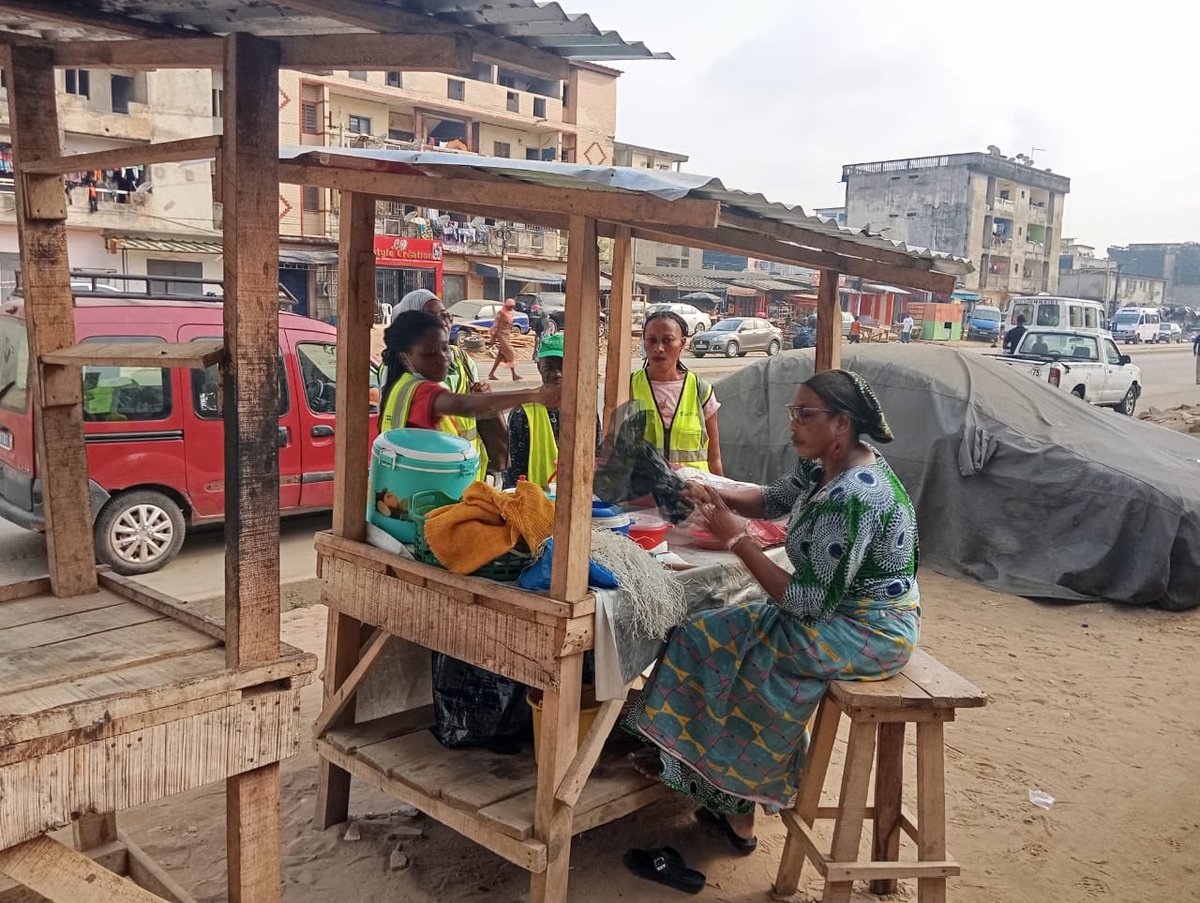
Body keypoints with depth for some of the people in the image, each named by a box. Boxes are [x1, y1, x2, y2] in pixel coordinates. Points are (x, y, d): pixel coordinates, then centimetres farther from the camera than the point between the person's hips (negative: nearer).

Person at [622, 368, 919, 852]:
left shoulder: (849, 498, -29)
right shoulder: (825, 467, 1)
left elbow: (812, 602, -27)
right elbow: (772, 498, 17)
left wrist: (737, 539, -22)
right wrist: (718, 495, -3)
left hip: (865, 633, -9)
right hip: (847, 609, 9)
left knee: (723, 643, -7)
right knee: (724, 629, 7)